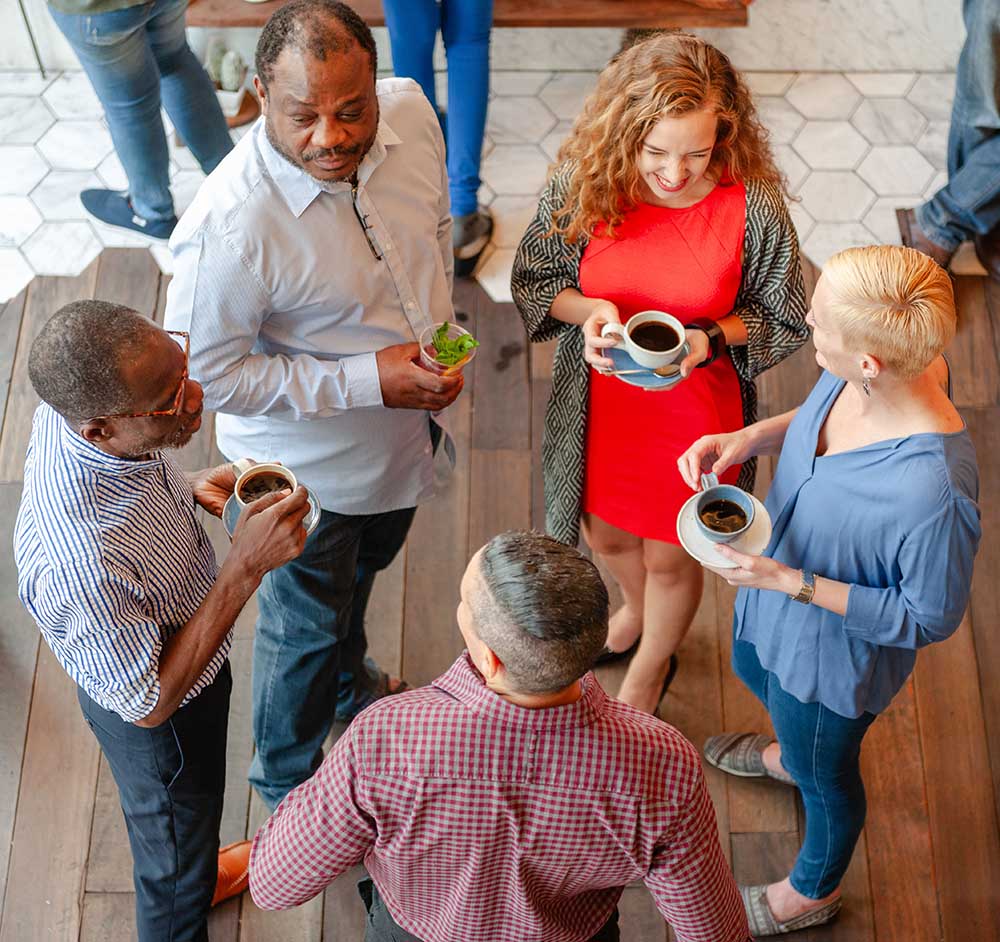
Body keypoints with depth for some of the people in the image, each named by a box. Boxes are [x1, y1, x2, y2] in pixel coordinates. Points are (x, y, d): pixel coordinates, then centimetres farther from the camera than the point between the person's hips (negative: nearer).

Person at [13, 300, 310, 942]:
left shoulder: (76, 408, -23)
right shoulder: (80, 566, -46)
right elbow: (149, 703, -30)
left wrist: (191, 488, -14)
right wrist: (247, 567, -36)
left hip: (188, 646, 8)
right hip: (164, 722, -8)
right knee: (176, 864, 24)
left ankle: (200, 874, 67)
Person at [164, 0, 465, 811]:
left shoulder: (411, 112, -18)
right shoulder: (229, 227, -37)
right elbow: (208, 373, -26)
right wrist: (368, 379, -30)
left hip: (406, 429, 6)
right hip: (310, 466, -6)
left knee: (363, 573, 34)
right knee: (306, 625, 18)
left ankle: (348, 684, 67)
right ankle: (288, 779, 49)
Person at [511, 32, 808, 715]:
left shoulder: (754, 208, -23)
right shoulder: (582, 184, -19)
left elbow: (786, 321, -9)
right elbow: (530, 280, -4)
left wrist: (709, 340, -27)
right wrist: (586, 310, -24)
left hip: (697, 413, -2)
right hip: (598, 405, 3)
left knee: (670, 557, 19)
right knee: (607, 532, 27)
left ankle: (650, 671, 53)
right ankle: (638, 610, 65)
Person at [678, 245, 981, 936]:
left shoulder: (935, 494, -44)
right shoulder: (858, 376, -24)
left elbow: (931, 619, -27)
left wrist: (795, 584, -31)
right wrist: (750, 437, -18)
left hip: (836, 649, -6)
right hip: (774, 592, 7)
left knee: (823, 773, 24)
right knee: (752, 671, 38)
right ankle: (790, 753, 75)